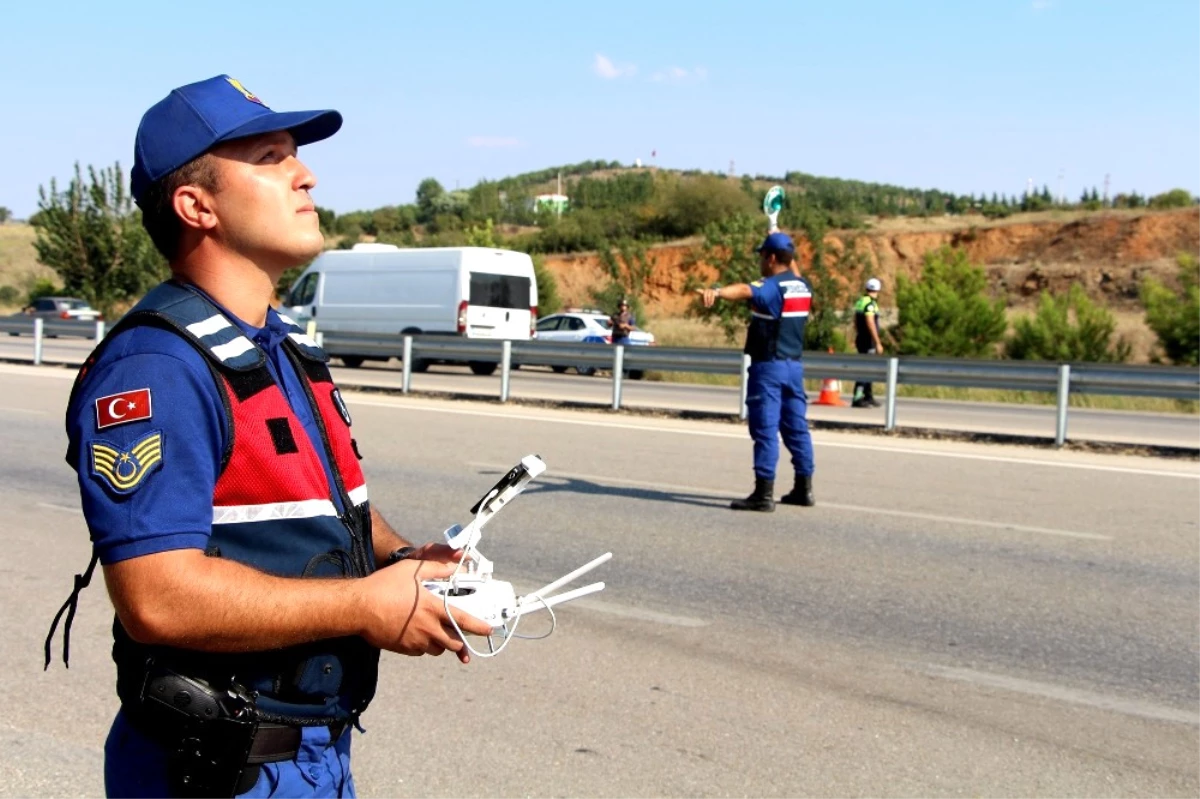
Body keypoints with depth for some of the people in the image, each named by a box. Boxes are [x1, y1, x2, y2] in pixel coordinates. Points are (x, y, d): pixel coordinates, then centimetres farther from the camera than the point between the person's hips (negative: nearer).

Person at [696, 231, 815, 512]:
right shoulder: (803, 286, 11)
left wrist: (717, 291, -54)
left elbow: (745, 290, -36)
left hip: (768, 365, -8)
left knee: (765, 429, -8)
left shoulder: (771, 286, -14)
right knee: (796, 427, 15)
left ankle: (764, 493, -10)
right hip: (795, 365, 8)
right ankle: (804, 488, 22)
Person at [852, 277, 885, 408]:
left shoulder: (859, 302, 11)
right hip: (869, 341, -9)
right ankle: (857, 398, -11)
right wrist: (878, 343, -20)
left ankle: (869, 397, 25)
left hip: (860, 339, 9)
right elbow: (870, 324, -22)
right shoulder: (870, 303, -16)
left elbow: (855, 322, 20)